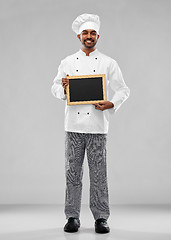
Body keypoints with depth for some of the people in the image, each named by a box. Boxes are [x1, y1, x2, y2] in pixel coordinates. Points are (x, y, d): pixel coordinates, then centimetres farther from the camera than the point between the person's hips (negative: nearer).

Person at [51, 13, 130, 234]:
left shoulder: (108, 63, 8)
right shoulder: (67, 63, 11)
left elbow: (122, 90, 8)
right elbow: (55, 89, 13)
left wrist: (111, 104, -11)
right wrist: (63, 87, -10)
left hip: (97, 125, -1)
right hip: (73, 124, 1)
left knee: (98, 172, 0)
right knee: (72, 171, 4)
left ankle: (101, 217, 11)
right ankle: (72, 216, 14)